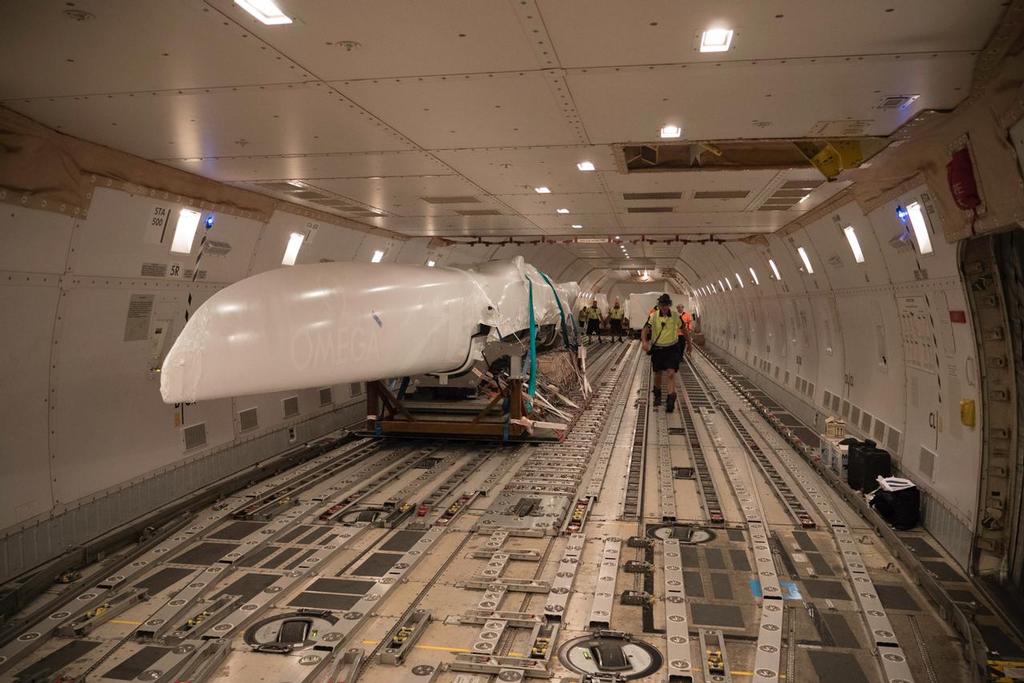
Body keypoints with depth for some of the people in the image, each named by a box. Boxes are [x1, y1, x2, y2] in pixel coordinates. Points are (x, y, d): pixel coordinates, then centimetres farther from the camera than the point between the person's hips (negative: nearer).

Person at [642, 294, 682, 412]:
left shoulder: (675, 316, -4)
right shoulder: (653, 316, -8)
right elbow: (645, 330, -17)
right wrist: (645, 342, -36)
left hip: (672, 348, -1)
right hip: (657, 348, 1)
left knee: (671, 373, -14)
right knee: (658, 374, 14)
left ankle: (670, 400, -18)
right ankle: (657, 395, 37)